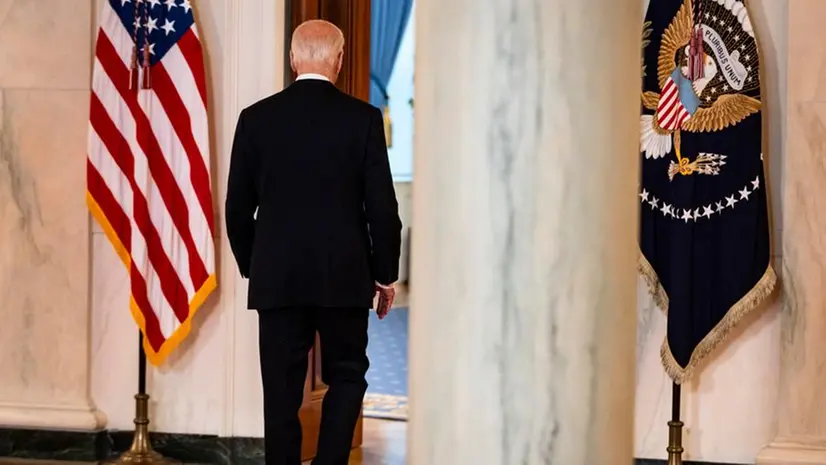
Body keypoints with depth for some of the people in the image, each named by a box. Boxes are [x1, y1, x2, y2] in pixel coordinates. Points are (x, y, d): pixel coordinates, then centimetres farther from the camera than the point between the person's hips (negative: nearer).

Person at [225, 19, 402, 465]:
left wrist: (251, 266, 17)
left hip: (276, 277, 1)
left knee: (282, 387, 7)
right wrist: (385, 274, 7)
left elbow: (237, 208, 4)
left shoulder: (256, 118, 0)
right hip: (345, 276, -1)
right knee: (346, 376, 13)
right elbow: (382, 206, -4)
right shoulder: (363, 118, -5)